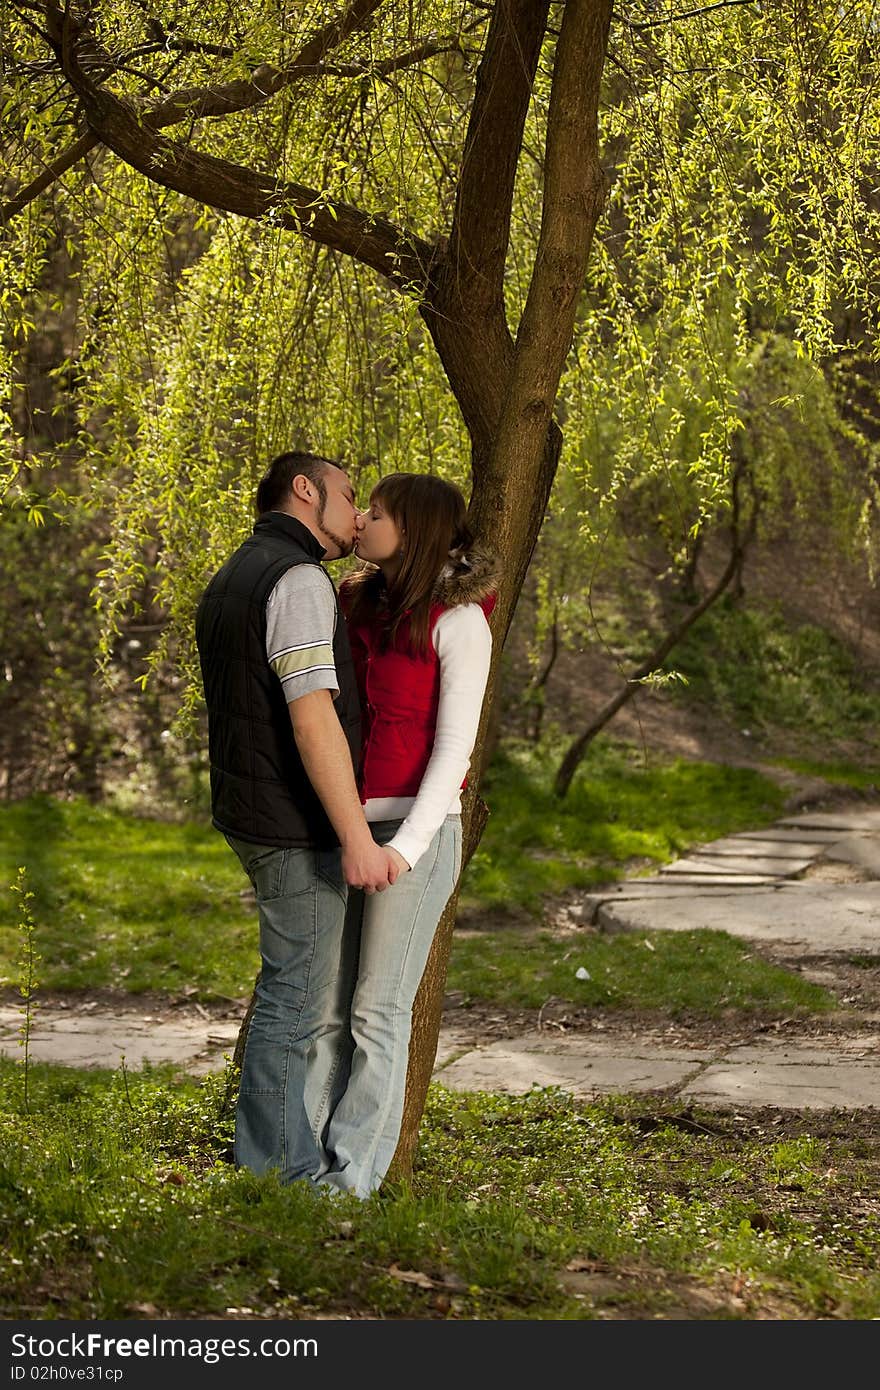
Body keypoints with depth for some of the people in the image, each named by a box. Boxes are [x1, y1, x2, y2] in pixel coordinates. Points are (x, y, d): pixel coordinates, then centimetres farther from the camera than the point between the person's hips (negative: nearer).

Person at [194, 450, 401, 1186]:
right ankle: (272, 1176, 6)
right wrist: (356, 837, -26)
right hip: (297, 828, -10)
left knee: (328, 994, 16)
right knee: (297, 999, -2)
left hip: (256, 815, 10)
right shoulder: (298, 579, -16)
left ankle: (306, 1162, 22)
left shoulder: (232, 580, 15)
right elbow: (313, 717, -24)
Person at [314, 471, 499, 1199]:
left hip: (417, 831, -6)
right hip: (349, 826, 7)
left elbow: (455, 745, -12)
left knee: (378, 1008, -5)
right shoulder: (362, 605, 12)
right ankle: (320, 1161, 11)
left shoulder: (457, 620, -8)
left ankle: (352, 1179, 0)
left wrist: (407, 845, -21)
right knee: (332, 1001, 6)